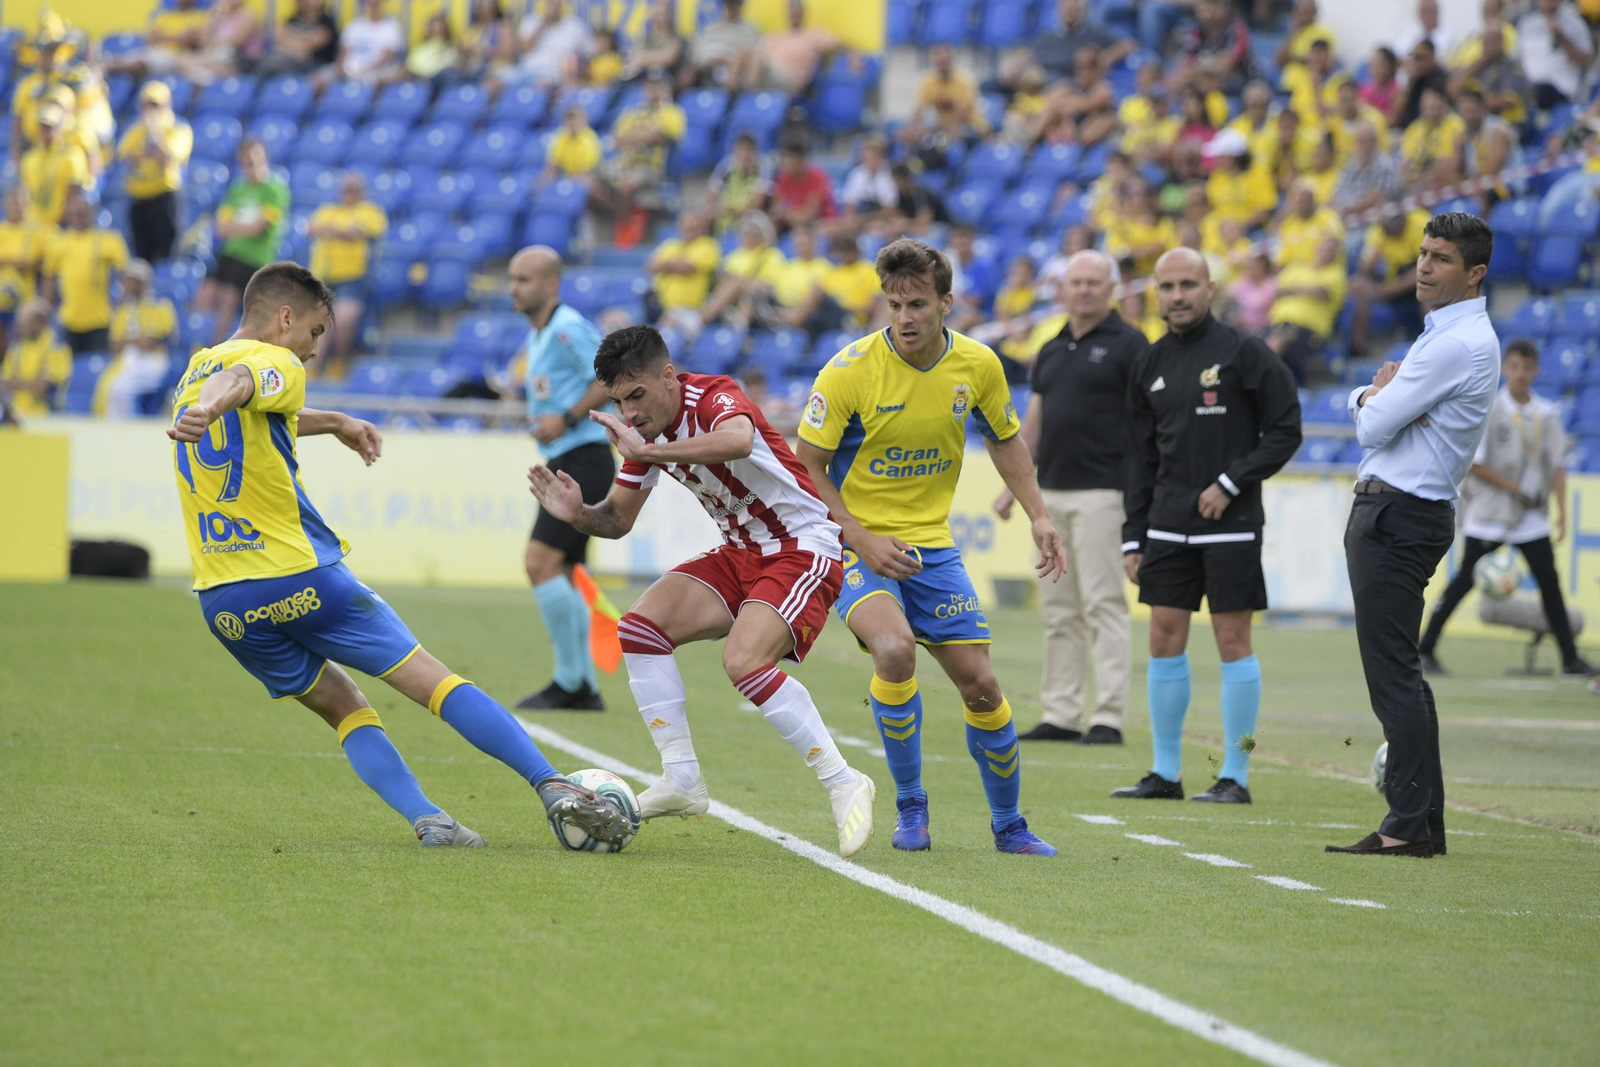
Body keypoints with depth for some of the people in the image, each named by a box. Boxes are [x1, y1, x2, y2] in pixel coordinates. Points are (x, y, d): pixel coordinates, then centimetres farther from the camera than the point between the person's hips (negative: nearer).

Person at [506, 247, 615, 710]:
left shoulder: (568, 328, -13)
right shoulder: (536, 336, 18)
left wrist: (567, 419, -21)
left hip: (584, 460, -10)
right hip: (560, 464, 10)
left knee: (541, 561, -17)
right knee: (558, 575, 9)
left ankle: (570, 680, -11)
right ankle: (585, 688, 12)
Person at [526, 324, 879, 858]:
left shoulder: (716, 396, -21)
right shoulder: (646, 431, 3)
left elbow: (738, 440, -46)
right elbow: (618, 519, 9)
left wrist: (648, 451, -47)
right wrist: (578, 513, -13)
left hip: (805, 549, -8)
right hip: (740, 553, 8)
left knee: (743, 661, -28)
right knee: (640, 626, -8)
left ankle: (843, 784, -16)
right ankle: (682, 781, -2)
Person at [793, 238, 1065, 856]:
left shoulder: (977, 366, -5)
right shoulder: (849, 371, -17)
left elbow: (1005, 439, 15)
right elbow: (807, 469, -10)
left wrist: (1038, 516, 4)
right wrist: (861, 541, -20)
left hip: (931, 544, 4)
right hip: (855, 541, -4)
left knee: (980, 685, 0)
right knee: (895, 648, -30)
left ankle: (1008, 826, 22)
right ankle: (910, 808, -11)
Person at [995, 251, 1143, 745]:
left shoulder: (1127, 345, -2)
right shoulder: (1051, 351, 17)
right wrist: (1012, 486, 17)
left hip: (1101, 493, -7)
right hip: (1051, 492, 7)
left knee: (1103, 605, -9)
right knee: (1058, 610, 7)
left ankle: (1109, 718, -9)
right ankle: (1061, 716, 11)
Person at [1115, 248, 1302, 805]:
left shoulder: (1242, 352, -5)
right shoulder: (1150, 365, 11)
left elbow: (1285, 431, -5)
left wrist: (1231, 483, -13)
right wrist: (1133, 536, 11)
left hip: (1231, 524, -5)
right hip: (1168, 524, 5)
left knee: (1233, 641, -3)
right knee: (1164, 640, 4)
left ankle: (1235, 776, 2)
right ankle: (1165, 773, 12)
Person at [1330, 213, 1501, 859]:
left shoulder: (1458, 344, -15)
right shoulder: (1444, 336, 19)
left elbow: (1373, 425, -16)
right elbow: (1364, 411, 18)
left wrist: (1375, 398, 5)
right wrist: (1372, 397, -5)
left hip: (1401, 516, -11)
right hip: (1387, 511, 11)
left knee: (1393, 671, -12)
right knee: (1396, 671, 12)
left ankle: (1411, 824, -13)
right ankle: (1422, 821, 14)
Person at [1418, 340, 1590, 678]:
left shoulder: (1547, 413, 4)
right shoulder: (1487, 410, -9)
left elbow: (1557, 466, 7)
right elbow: (1472, 463, -11)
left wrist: (1562, 512, -2)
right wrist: (1515, 488, -12)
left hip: (1532, 517, 4)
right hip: (1488, 516, -4)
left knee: (1550, 583, 3)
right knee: (1465, 580, -3)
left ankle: (1570, 658, 8)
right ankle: (1425, 648, 5)